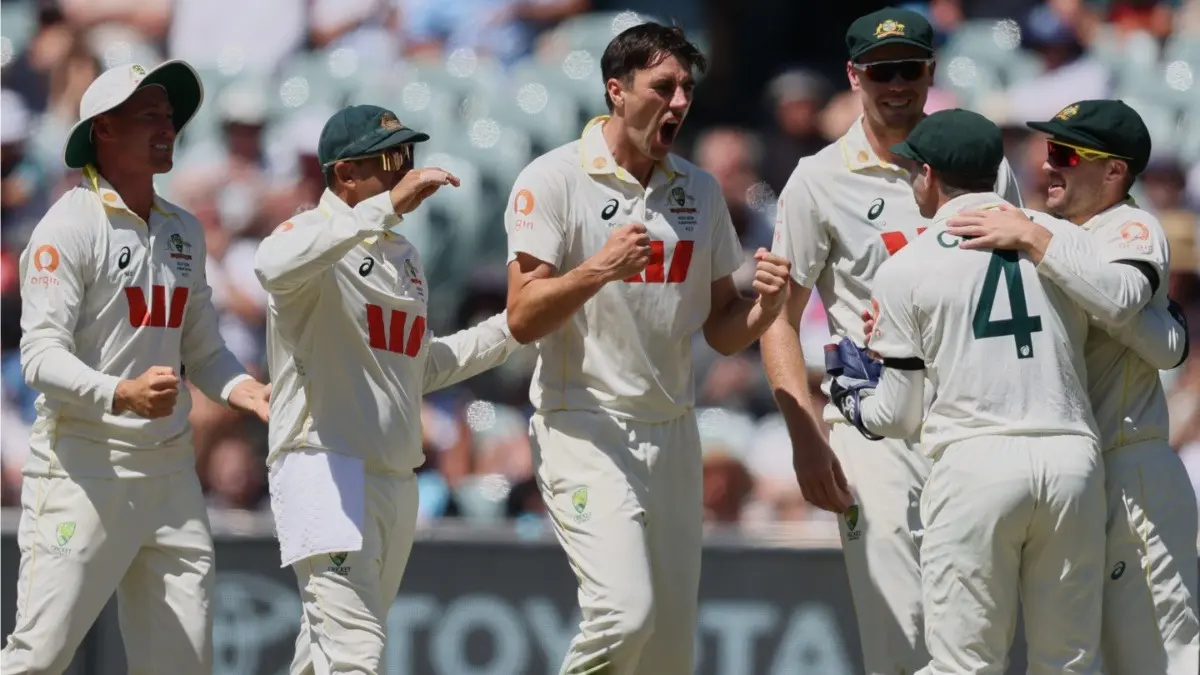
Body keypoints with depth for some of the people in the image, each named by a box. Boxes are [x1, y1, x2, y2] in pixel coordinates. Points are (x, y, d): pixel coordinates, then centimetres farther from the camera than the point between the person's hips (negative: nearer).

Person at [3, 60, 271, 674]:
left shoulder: (183, 231, 16)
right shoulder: (71, 225, -8)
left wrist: (253, 395, -1)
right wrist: (123, 395, -33)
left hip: (169, 468, 7)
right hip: (83, 465, -7)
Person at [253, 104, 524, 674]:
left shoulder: (403, 255, 19)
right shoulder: (315, 235, -9)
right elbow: (274, 268, -35)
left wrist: (511, 327, 20)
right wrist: (388, 205, -35)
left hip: (396, 476, 9)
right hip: (326, 472, -9)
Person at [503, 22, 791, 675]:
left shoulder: (699, 191, 12)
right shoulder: (555, 180, -6)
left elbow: (721, 331, 14)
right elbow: (523, 319, -12)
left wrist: (764, 306, -8)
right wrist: (599, 269, -27)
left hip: (673, 434, 6)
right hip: (586, 426, -6)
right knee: (625, 614, -23)